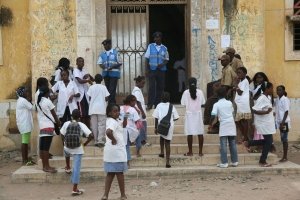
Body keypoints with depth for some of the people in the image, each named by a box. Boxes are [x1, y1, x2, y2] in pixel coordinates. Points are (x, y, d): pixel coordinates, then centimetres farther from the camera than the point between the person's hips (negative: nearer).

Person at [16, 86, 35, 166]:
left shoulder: (20, 100, 17)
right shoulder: (23, 100, -15)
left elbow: (28, 108, 19)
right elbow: (31, 108, -11)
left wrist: (28, 101, 8)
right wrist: (29, 101, 1)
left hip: (24, 123, 10)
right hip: (25, 124, -10)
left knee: (26, 141, 12)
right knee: (25, 141, -8)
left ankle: (26, 158, 16)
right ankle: (24, 160, -6)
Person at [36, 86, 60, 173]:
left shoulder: (38, 102, 11)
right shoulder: (47, 101, -8)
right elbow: (53, 114, 0)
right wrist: (58, 122, 17)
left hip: (41, 126, 7)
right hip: (48, 126, -7)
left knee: (42, 147, 7)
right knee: (46, 147, -9)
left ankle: (44, 166, 12)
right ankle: (47, 167, -9)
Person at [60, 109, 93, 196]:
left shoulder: (66, 124, -2)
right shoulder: (81, 125, -7)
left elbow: (62, 135, 3)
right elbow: (90, 136, -13)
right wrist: (85, 143, 3)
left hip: (67, 148, 2)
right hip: (77, 149, -2)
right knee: (76, 168, 1)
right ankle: (75, 189, 2)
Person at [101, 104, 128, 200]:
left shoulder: (115, 120, 12)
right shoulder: (113, 122, -18)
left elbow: (123, 125, 23)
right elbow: (108, 132, -37)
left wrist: (125, 117, 4)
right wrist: (113, 140, -21)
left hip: (111, 151, 9)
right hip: (117, 150, -9)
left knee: (110, 173, 11)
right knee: (119, 173, 4)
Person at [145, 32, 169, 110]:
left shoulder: (164, 48, 8)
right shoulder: (150, 46, 5)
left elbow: (166, 59, 11)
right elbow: (147, 58, 5)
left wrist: (163, 64, -11)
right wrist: (147, 69, -3)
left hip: (161, 70, 2)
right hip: (152, 70, -2)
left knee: (160, 87, 3)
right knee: (151, 87, -9)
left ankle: (157, 104, 12)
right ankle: (150, 104, -8)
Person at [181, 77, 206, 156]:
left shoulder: (186, 92, -6)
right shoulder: (200, 92, -3)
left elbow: (183, 104, -5)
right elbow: (203, 103, 0)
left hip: (189, 114, -1)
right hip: (198, 114, 1)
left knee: (190, 133, 3)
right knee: (200, 133, 5)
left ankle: (190, 151, 6)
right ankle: (200, 151, 7)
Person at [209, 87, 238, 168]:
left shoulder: (216, 104, -6)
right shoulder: (229, 103, 6)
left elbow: (213, 115, -13)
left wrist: (211, 124, -1)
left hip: (223, 126, -4)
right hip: (231, 125, 4)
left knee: (223, 145, -2)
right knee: (233, 144, 9)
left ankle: (224, 163, -5)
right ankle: (235, 161, 13)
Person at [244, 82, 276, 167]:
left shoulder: (266, 98, 10)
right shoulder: (262, 99, -19)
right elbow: (255, 110, -25)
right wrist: (266, 112, -31)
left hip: (267, 123, 10)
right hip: (264, 124, -10)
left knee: (268, 141, 15)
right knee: (268, 142, -2)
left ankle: (249, 143, 23)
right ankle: (263, 161, 9)